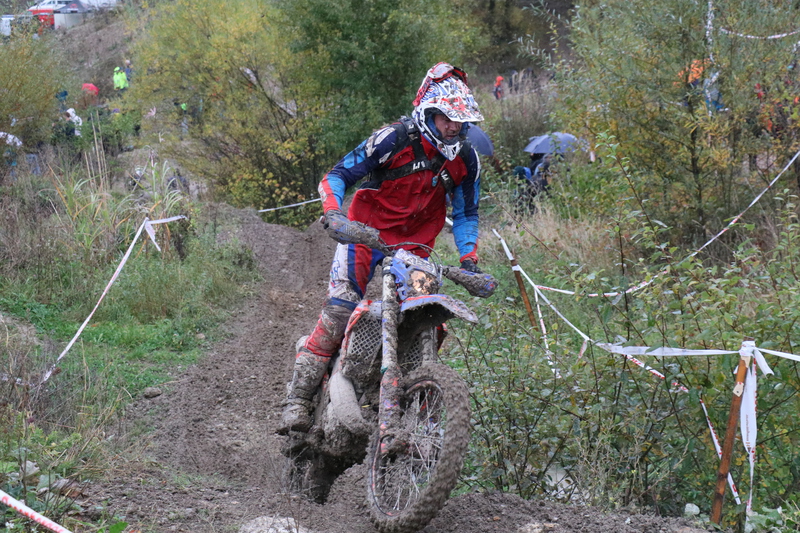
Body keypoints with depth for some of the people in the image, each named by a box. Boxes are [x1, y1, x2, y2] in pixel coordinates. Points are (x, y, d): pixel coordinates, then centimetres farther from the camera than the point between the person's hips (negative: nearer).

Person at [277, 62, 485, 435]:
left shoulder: (465, 159, 1)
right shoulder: (394, 138, -14)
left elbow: (465, 213, 14)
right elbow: (336, 176, -12)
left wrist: (469, 260, 0)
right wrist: (333, 215, -30)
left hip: (415, 249, 5)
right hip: (366, 236, -5)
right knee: (337, 315, -18)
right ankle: (298, 402, -17)